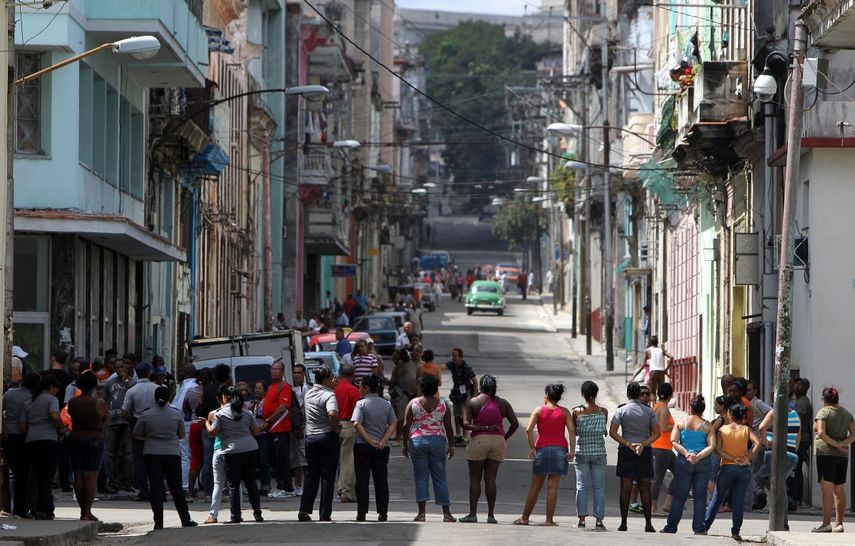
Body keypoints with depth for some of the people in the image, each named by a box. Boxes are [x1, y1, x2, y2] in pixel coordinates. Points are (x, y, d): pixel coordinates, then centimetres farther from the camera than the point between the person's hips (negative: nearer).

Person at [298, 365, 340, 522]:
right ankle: (325, 514, 1)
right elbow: (333, 414, -31)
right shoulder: (329, 395, -13)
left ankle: (304, 510, 5)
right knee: (327, 476, 2)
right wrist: (336, 429, -13)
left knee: (311, 475, 13)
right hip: (327, 437, -5)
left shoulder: (308, 394, 6)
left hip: (310, 437, 5)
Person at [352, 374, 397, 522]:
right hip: (382, 448, 3)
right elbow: (393, 425, 0)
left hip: (363, 446, -3)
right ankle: (383, 513, 4)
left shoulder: (361, 404, -6)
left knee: (362, 480, 2)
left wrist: (370, 441, -16)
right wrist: (383, 441, -7)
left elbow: (357, 424, -17)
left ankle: (361, 513, 0)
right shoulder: (386, 404, 7)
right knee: (381, 480, 7)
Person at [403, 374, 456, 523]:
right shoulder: (443, 405, 1)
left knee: (420, 477, 2)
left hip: (417, 441, -1)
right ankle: (446, 513, 5)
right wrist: (451, 445, 11)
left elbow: (406, 425, -2)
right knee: (440, 477, 6)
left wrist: (405, 444, 5)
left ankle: (421, 512, -5)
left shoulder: (413, 403, -1)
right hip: (438, 441, 1)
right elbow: (448, 427, 2)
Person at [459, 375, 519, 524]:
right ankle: (491, 514, 3)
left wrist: (484, 428, -11)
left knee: (475, 479, 3)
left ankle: (473, 513, -1)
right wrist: (505, 437, 11)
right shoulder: (503, 403, 5)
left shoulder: (473, 402, -3)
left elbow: (466, 424, -13)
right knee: (491, 479, 5)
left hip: (479, 440, -3)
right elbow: (515, 424, 5)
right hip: (498, 441, 3)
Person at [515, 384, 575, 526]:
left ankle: (524, 518, 13)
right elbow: (572, 430, -6)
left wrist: (532, 448, -4)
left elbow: (529, 429, -7)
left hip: (542, 449, 0)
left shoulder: (539, 410, 4)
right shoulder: (564, 412, 5)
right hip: (560, 449, 0)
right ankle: (549, 520, -3)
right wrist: (572, 450, -9)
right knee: (553, 487, -2)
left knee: (535, 486, 8)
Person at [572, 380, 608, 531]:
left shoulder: (577, 411, -6)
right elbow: (604, 430, 5)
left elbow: (574, 432, 3)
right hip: (599, 451, 0)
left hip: (582, 452, 0)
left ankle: (581, 519, 0)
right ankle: (599, 520, 0)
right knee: (599, 487, 4)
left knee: (582, 486, 4)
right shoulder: (603, 411, -5)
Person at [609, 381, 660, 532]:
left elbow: (612, 432, -9)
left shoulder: (621, 411, -2)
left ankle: (623, 523, -2)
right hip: (645, 452, 1)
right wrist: (643, 444, -10)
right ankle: (648, 524, -1)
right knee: (645, 488, 4)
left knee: (626, 488, 1)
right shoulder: (648, 411, 2)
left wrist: (628, 444, -10)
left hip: (626, 451, -1)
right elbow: (657, 433, -3)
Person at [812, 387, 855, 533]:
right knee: (840, 490, 9)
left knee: (827, 489, -8)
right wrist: (842, 444, -5)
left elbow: (821, 433, -18)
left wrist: (836, 445, -12)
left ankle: (826, 524, -12)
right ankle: (839, 523, 9)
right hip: (843, 455, 6)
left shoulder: (823, 412, -5)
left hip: (826, 453, -6)